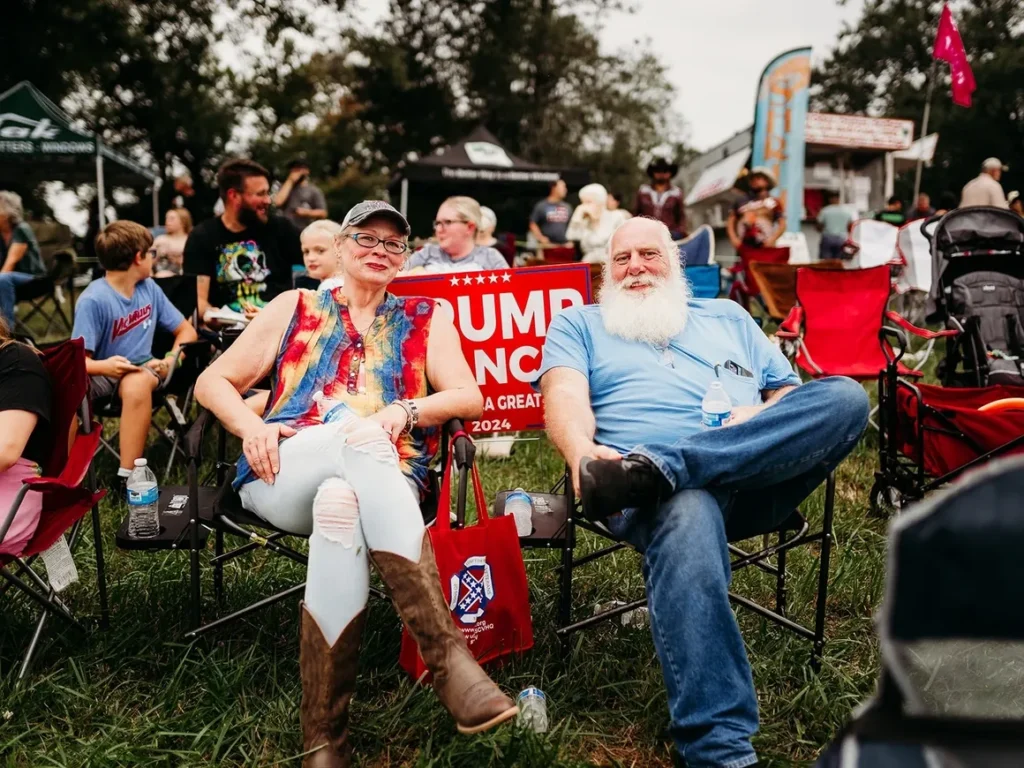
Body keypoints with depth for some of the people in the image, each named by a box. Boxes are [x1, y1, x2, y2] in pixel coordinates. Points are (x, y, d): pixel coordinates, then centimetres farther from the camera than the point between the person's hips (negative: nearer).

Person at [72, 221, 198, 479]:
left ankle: (128, 475, -31)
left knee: (136, 383, -36)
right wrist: (105, 366, -39)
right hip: (104, 373, -3)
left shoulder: (149, 288, 4)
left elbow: (186, 330, 10)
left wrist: (171, 359, -10)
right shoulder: (93, 300, -13)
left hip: (142, 369, 3)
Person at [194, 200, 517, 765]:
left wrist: (406, 410, -13)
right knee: (363, 435, -36)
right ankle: (447, 656, -45)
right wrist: (251, 426, -5)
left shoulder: (425, 319, 21)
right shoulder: (296, 307, 21)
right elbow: (213, 381, 17)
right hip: (282, 476, 0)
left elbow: (470, 398, 7)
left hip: (382, 479, 1)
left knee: (340, 503, -39)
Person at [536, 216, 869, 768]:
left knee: (845, 396, -23)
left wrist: (762, 424, 0)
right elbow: (565, 396, 3)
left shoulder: (728, 316, 31)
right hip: (654, 486, -3)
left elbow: (790, 393, 26)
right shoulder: (578, 324, 23)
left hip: (757, 477, 4)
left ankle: (648, 470, -35)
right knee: (687, 515, -40)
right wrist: (583, 453, -21)